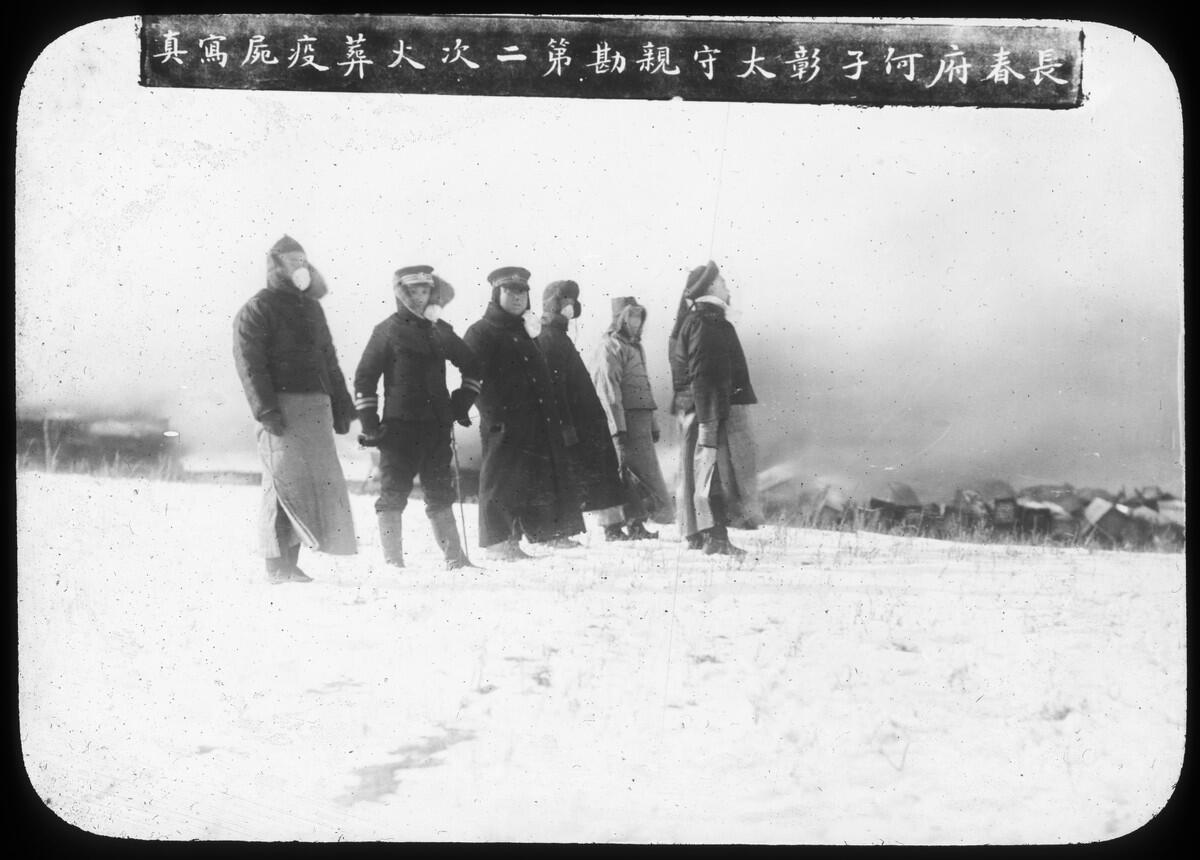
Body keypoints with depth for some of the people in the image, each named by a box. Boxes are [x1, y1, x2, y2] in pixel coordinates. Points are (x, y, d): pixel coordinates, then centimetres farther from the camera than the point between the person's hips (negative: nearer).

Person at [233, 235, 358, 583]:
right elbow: (249, 363, -9)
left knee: (318, 480, 4)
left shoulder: (311, 307, 23)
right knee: (286, 482, -10)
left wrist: (341, 405, 19)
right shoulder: (257, 309, 0)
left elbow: (329, 360, 26)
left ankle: (290, 561, 9)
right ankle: (278, 563, -6)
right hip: (282, 408, -7)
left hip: (316, 409, 7)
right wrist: (266, 409, -18)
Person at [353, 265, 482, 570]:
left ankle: (454, 557, 15)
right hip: (399, 426, -5)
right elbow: (364, 378, -2)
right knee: (393, 494, -3)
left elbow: (471, 365, 25)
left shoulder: (440, 330, 12)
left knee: (440, 494, 10)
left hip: (437, 425, 5)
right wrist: (369, 422, -8)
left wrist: (462, 402, 15)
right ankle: (393, 562, -1)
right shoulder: (387, 331, 0)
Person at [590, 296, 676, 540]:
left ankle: (635, 524, 13)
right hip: (623, 420, -9)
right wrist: (617, 427, -20)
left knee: (638, 474, 8)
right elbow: (607, 389, -14)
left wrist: (653, 424, 23)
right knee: (620, 474, -6)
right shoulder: (610, 346, -7)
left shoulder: (636, 347, 22)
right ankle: (613, 527, -3)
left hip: (641, 421, 9)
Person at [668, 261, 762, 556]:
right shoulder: (706, 324, -14)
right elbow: (702, 375, -21)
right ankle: (716, 537, -12)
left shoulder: (690, 321, 18)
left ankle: (696, 533, 21)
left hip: (693, 409, 10)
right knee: (715, 468, -10)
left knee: (697, 468, 14)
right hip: (714, 409, -10)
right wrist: (707, 421, -25)